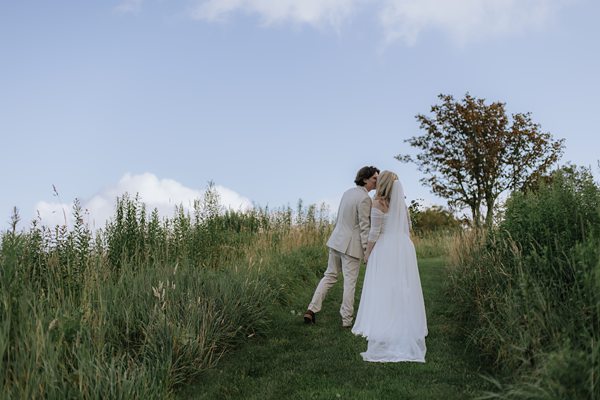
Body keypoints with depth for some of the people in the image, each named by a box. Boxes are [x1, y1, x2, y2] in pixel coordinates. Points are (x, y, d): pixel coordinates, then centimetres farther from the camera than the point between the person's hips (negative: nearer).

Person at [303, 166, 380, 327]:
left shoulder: (348, 192, 9)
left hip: (337, 240, 8)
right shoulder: (365, 199, -16)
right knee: (350, 282, 2)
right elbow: (365, 227, -17)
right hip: (352, 245, -8)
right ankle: (347, 319, 9)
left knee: (329, 276, 15)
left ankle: (312, 310, 11)